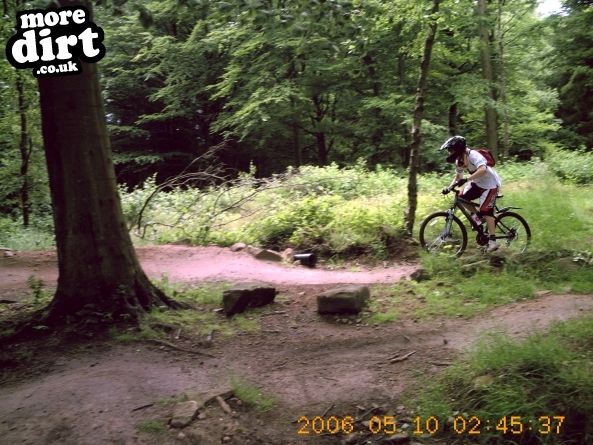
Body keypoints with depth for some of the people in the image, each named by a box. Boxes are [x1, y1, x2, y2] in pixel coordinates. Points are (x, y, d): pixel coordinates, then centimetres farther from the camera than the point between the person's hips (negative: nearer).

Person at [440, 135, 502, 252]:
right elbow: (458, 177, 8)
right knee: (461, 198, -8)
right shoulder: (459, 161, -2)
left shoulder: (473, 155, -28)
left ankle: (492, 241, -9)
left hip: (490, 184, -8)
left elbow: (482, 170, -45)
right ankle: (478, 216, 13)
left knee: (485, 211, -15)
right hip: (477, 183, 8)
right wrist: (449, 188, -7)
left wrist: (466, 179, -50)